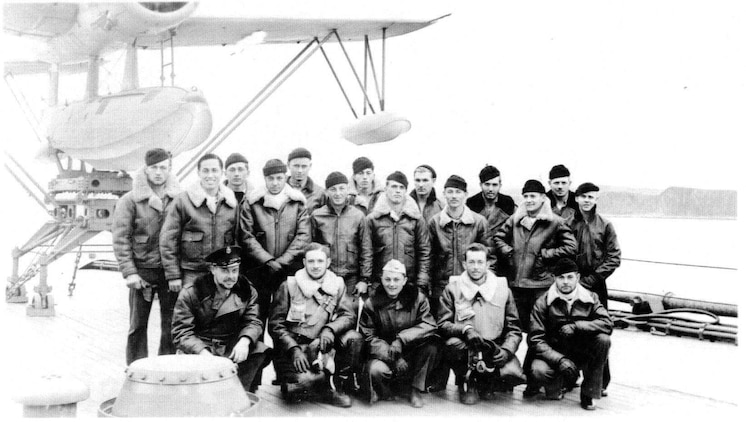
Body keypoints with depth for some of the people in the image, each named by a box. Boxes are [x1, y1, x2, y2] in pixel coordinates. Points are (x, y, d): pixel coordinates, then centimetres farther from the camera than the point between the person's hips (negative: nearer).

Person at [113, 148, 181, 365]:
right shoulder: (130, 200, -1)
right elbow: (120, 238, -3)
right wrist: (129, 272, -10)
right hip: (142, 270, -1)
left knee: (171, 325, 4)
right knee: (138, 326, 4)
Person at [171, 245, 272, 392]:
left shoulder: (246, 290, 4)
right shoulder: (190, 294, -8)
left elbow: (253, 321, -1)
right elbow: (182, 333, -11)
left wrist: (244, 340, -25)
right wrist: (203, 352, -30)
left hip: (233, 347, 3)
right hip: (200, 348, -3)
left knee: (260, 351, -24)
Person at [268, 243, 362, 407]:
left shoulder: (337, 285, 7)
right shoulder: (289, 286, -2)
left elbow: (349, 315, -1)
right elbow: (275, 324, -5)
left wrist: (330, 329, -22)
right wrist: (294, 349, -19)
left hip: (323, 344, 3)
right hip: (293, 343, -3)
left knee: (354, 338, -23)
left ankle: (340, 385, -6)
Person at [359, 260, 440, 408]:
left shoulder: (417, 298, -2)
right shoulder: (371, 303, -3)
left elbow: (429, 325, -15)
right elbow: (369, 337, -8)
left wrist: (401, 339, -28)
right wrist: (394, 357, -21)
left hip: (412, 353, 2)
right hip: (384, 354, -1)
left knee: (431, 344, -27)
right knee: (375, 370, -34)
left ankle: (416, 390, -10)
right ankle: (387, 392, 4)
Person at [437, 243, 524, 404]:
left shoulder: (502, 288, 6)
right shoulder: (453, 288, 3)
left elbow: (514, 329, 6)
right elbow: (442, 324, -3)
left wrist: (506, 350, -13)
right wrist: (465, 329, -22)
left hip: (495, 348, 1)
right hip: (466, 347, -1)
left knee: (514, 375, -26)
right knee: (453, 345, -36)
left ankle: (485, 382, 11)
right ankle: (467, 383, -3)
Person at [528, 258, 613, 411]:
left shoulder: (590, 298, 0)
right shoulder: (543, 302, -8)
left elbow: (607, 323, -14)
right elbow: (535, 339, -13)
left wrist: (575, 326, -24)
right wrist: (560, 359, -26)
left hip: (583, 354, 2)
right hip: (554, 353, -2)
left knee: (603, 339, -27)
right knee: (538, 370, -33)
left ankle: (588, 393, -11)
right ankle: (563, 382, 6)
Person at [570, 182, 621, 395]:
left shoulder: (605, 225, 1)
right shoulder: (568, 224, 4)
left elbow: (614, 258, -2)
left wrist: (591, 279, -9)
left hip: (595, 285, -1)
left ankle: (601, 381, 7)